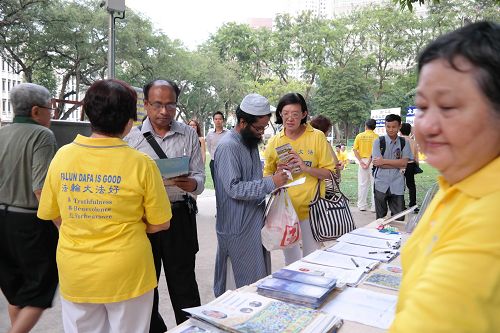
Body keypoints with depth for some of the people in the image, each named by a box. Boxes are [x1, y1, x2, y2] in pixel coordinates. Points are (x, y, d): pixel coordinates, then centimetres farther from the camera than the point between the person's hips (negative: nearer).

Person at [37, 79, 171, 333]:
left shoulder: (62, 156, -9)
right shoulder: (140, 164, -18)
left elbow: (51, 214, 4)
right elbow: (160, 224, -9)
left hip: (74, 274, 3)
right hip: (126, 274, -3)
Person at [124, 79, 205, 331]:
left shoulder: (189, 135, 2)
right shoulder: (131, 137, 1)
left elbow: (199, 179, 1)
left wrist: (191, 184, -22)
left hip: (180, 216, 0)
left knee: (183, 283, 8)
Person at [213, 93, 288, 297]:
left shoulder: (251, 142, 12)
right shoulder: (228, 147, -18)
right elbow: (234, 189, -24)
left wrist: (274, 181, 6)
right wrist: (270, 183, -26)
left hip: (255, 221, 9)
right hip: (238, 227, -9)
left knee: (260, 278, 17)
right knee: (247, 282, 0)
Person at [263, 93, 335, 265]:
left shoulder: (317, 137, -5)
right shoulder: (274, 141, 1)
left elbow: (328, 172, -4)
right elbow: (267, 175, 7)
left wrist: (305, 167, -19)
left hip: (310, 206, -2)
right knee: (290, 259, 18)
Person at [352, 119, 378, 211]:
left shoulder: (359, 136, 2)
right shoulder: (376, 137, -6)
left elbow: (354, 150, -3)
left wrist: (360, 161, -7)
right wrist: (369, 162, -13)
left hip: (362, 161, 3)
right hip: (373, 161, -2)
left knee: (362, 185, 10)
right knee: (374, 185, 5)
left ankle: (362, 206, 16)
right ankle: (374, 206, 7)